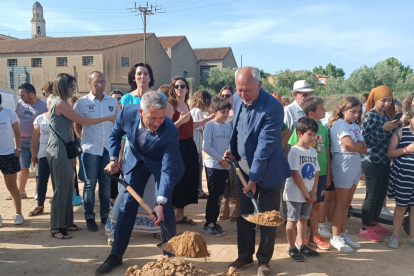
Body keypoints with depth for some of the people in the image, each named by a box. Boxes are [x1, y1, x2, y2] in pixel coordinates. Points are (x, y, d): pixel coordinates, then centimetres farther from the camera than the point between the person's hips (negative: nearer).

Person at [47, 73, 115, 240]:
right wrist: (108, 118, -10)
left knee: (68, 188, 13)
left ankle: (66, 223, 22)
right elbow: (83, 121, -16)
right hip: (59, 150, -10)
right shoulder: (60, 103, -15)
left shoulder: (61, 103, 16)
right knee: (61, 189, -3)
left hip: (65, 149, 10)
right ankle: (56, 228, 6)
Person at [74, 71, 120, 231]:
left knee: (106, 183, 11)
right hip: (91, 150, -2)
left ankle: (105, 215, 24)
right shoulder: (82, 102, -3)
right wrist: (86, 139, 7)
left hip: (108, 149, 3)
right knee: (90, 185, 5)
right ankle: (89, 218, 16)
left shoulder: (113, 102, 5)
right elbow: (77, 125, 5)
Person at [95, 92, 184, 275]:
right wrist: (113, 159, -16)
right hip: (137, 160, 3)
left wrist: (160, 203, -41)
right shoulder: (127, 112, -28)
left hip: (161, 163, -3)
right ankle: (116, 255, 17)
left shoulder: (170, 131, -37)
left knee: (166, 206, -9)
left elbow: (168, 169, -35)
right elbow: (115, 135, -5)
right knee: (128, 204, 4)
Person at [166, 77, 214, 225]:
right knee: (177, 181, -2)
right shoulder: (170, 105, -13)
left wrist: (208, 119, 21)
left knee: (189, 180, 12)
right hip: (176, 147, -8)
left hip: (189, 146, 8)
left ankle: (180, 215, 27)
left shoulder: (186, 105, 11)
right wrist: (180, 120, -29)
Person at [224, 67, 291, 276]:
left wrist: (254, 178, -24)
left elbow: (265, 145, -25)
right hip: (243, 166, 6)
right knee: (244, 213, 14)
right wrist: (232, 149, -1)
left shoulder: (273, 108, -23)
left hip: (267, 170, -5)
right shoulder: (236, 99, -2)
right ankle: (245, 255, 31)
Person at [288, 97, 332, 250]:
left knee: (316, 204, 14)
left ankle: (314, 236, 28)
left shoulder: (323, 129, 5)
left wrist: (328, 173, 10)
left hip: (320, 173, 5)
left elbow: (327, 152, 10)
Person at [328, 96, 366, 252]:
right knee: (341, 202, -2)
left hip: (355, 165, 8)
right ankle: (335, 238, 7)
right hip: (343, 165, -8)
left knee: (347, 202, 12)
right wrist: (360, 144, -4)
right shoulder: (339, 124, -10)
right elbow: (350, 145, -21)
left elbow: (364, 149, 6)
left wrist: (355, 146, -12)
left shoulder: (355, 126, 14)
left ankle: (343, 234, 22)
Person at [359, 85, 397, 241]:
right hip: (372, 162, -8)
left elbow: (389, 137, 17)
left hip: (385, 161, 8)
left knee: (382, 194, 14)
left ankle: (374, 223, 30)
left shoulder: (387, 115, 9)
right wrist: (383, 129, -26)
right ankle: (365, 229, 12)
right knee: (372, 195, -1)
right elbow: (366, 140, -20)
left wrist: (396, 126, 1)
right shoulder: (370, 116, -14)